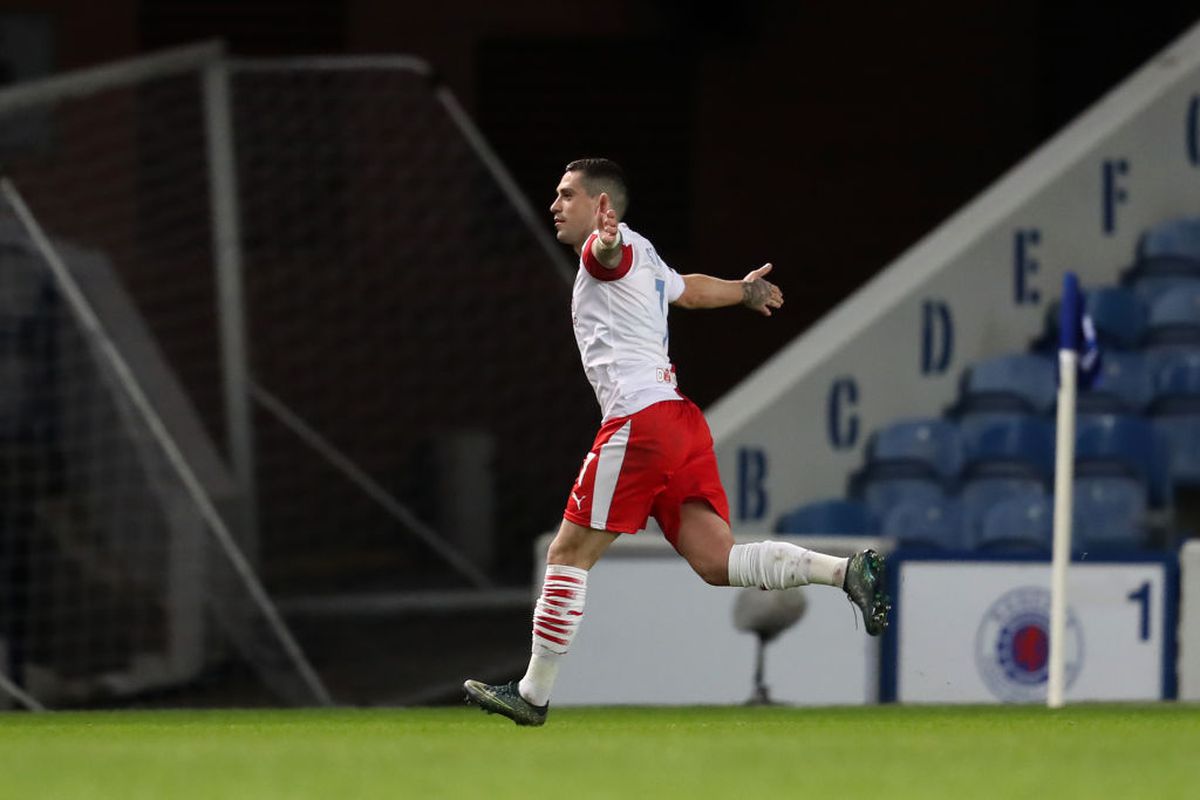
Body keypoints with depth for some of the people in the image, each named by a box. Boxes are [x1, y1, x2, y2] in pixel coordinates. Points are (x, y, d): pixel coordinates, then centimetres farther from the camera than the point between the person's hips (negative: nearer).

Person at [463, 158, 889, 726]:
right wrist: (744, 291, 67)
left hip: (639, 419, -9)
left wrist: (606, 240, -53)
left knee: (569, 553, -2)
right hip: (680, 421, 9)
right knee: (716, 561, -2)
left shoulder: (613, 250, -1)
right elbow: (689, 289, 46)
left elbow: (611, 253, -28)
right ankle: (845, 571, -16)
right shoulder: (643, 260, 25)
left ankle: (533, 694, 0)